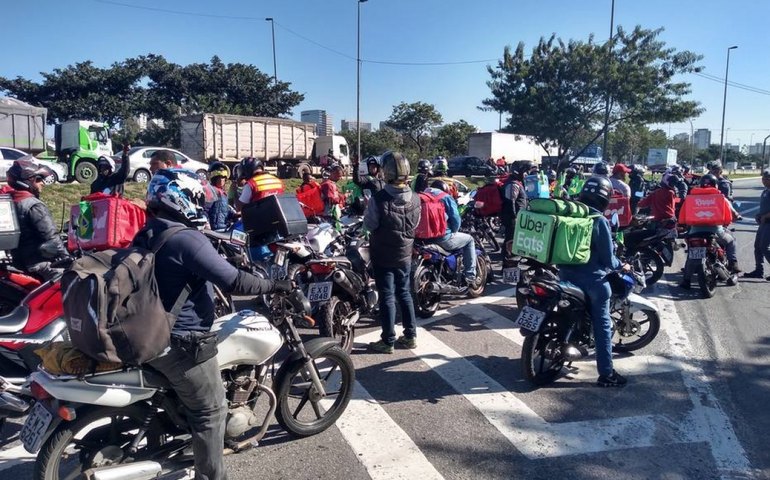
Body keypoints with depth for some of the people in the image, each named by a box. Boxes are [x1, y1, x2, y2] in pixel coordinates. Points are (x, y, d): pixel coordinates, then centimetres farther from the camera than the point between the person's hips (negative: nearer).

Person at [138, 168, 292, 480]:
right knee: (211, 410, 4)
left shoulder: (147, 235, 8)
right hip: (179, 343, -10)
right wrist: (275, 286, -12)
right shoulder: (186, 238, -23)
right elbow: (233, 282, -25)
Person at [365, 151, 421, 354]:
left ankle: (388, 341, 11)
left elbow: (369, 224, -11)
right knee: (404, 293, 17)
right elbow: (415, 225, 6)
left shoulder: (379, 199, -22)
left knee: (387, 296, 3)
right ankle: (410, 335, 24)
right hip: (405, 254, 5)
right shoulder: (415, 198, -6)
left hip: (383, 255, -5)